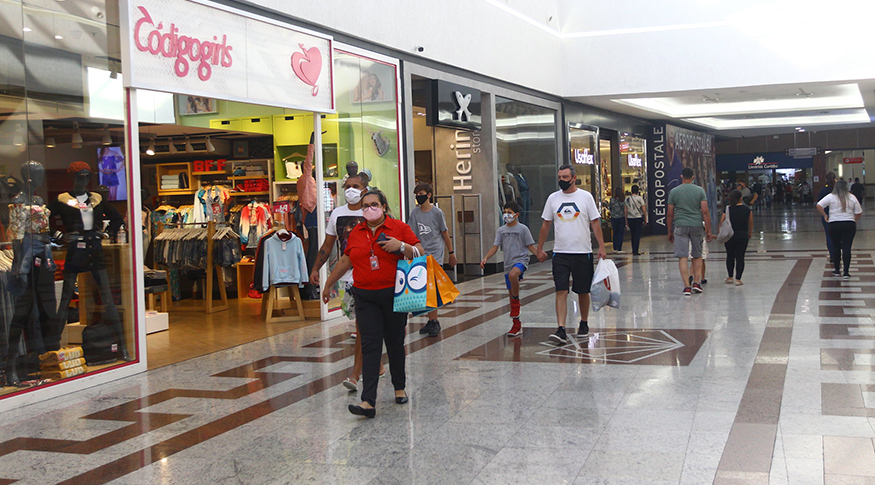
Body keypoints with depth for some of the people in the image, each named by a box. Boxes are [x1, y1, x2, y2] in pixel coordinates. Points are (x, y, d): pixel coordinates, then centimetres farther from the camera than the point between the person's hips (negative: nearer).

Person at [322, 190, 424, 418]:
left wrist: (401, 247, -19)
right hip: (365, 298, 2)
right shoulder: (356, 232, 10)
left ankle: (399, 387, 31)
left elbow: (421, 253, -1)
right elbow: (345, 261, 21)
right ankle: (368, 401, -12)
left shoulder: (399, 228, 0)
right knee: (370, 346, -6)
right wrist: (328, 284, 28)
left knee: (395, 343, 9)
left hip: (393, 294, -2)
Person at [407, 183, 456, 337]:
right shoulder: (415, 213, 6)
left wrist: (451, 253, 9)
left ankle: (434, 322, -5)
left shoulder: (437, 212, -4)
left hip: (435, 254, -4)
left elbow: (445, 233, 4)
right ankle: (431, 321, 15)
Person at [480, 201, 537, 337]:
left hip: (521, 260, -5)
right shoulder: (501, 230, 11)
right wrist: (485, 258, -7)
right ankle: (516, 325, 16)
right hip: (508, 264, 5)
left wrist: (539, 255, -17)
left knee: (513, 274, -39)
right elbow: (495, 247, 8)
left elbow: (530, 246, 1)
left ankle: (516, 300, -15)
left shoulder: (522, 229, 0)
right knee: (511, 294, 7)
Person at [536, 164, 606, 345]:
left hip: (582, 252, -1)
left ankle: (584, 324, 28)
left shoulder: (585, 196, 0)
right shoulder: (553, 198, 6)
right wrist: (540, 248, 11)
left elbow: (595, 223, 1)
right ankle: (561, 330, -13)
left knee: (583, 291, 9)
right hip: (560, 252, 1)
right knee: (561, 291, -8)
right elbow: (546, 225, 12)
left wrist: (601, 247, -6)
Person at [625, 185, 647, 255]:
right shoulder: (640, 198, -8)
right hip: (638, 218, -4)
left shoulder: (627, 199, 2)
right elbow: (644, 210, -6)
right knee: (637, 235, -2)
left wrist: (626, 219, 14)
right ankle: (635, 251, -8)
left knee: (633, 234, 15)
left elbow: (626, 210, 6)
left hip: (630, 218, 4)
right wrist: (645, 219, 4)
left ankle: (633, 250, 20)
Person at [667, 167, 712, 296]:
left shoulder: (674, 192, 3)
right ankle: (696, 283, 13)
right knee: (697, 256, 17)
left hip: (680, 226, -1)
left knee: (682, 257, -2)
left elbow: (669, 214, 4)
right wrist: (708, 230, 2)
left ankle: (687, 286, -8)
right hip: (697, 226, 1)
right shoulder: (700, 190, 2)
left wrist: (670, 232, 14)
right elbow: (705, 212, -3)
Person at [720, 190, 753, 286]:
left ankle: (730, 277, 22)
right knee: (740, 257, 1)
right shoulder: (747, 209, -1)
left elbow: (721, 223, -6)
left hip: (729, 236, 0)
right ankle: (738, 279, -3)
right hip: (743, 236, 0)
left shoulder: (727, 210, -7)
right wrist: (750, 233, 24)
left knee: (730, 256, 15)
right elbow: (751, 223, 9)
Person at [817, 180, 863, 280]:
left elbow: (819, 206, -9)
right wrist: (854, 220, 19)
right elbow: (859, 212, 4)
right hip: (849, 225, 0)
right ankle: (846, 272, -3)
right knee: (846, 248, 0)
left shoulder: (831, 197, -3)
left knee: (836, 247, 13)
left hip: (834, 225, 0)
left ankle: (837, 270, 20)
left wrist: (824, 215, 4)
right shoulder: (852, 197, 2)